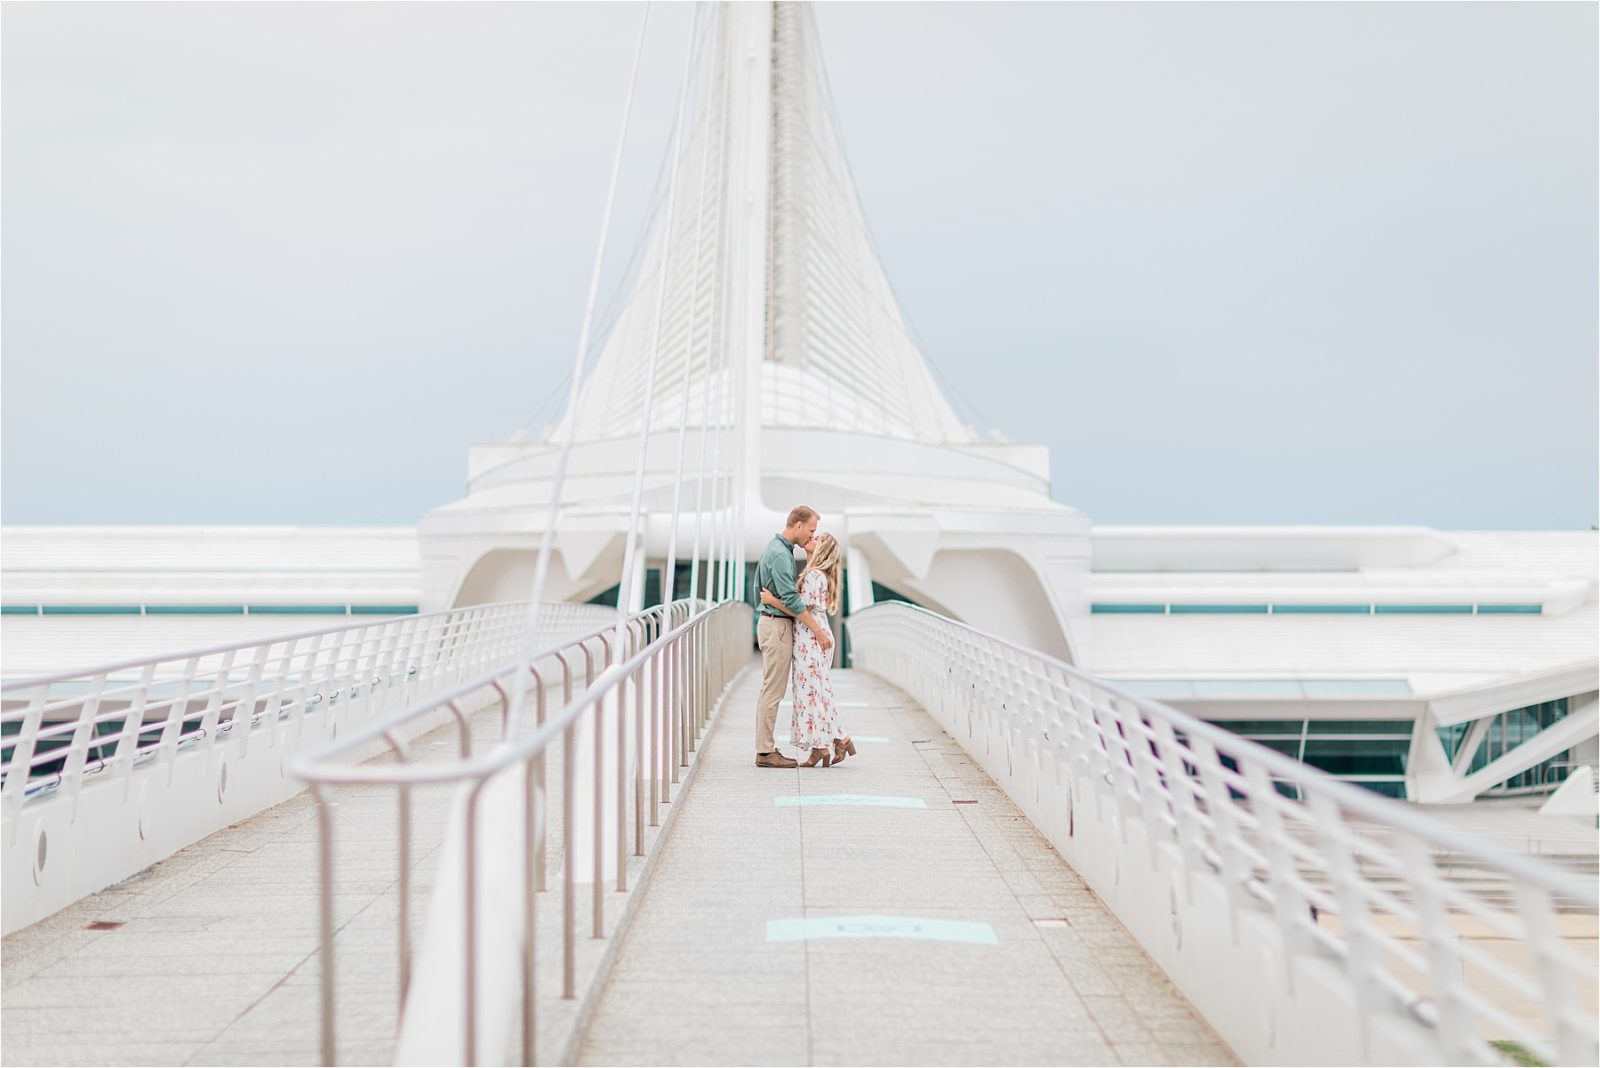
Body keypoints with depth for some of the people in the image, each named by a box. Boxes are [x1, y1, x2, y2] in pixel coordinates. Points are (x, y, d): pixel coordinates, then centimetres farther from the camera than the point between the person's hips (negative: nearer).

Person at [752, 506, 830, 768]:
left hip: (771, 622, 10)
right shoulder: (780, 554, -19)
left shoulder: (776, 547, 14)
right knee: (773, 690, -6)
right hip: (778, 625, -10)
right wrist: (818, 631, -22)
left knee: (771, 689, 11)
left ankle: (766, 747, 15)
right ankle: (765, 752, -3)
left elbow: (759, 583, 25)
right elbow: (790, 599, -24)